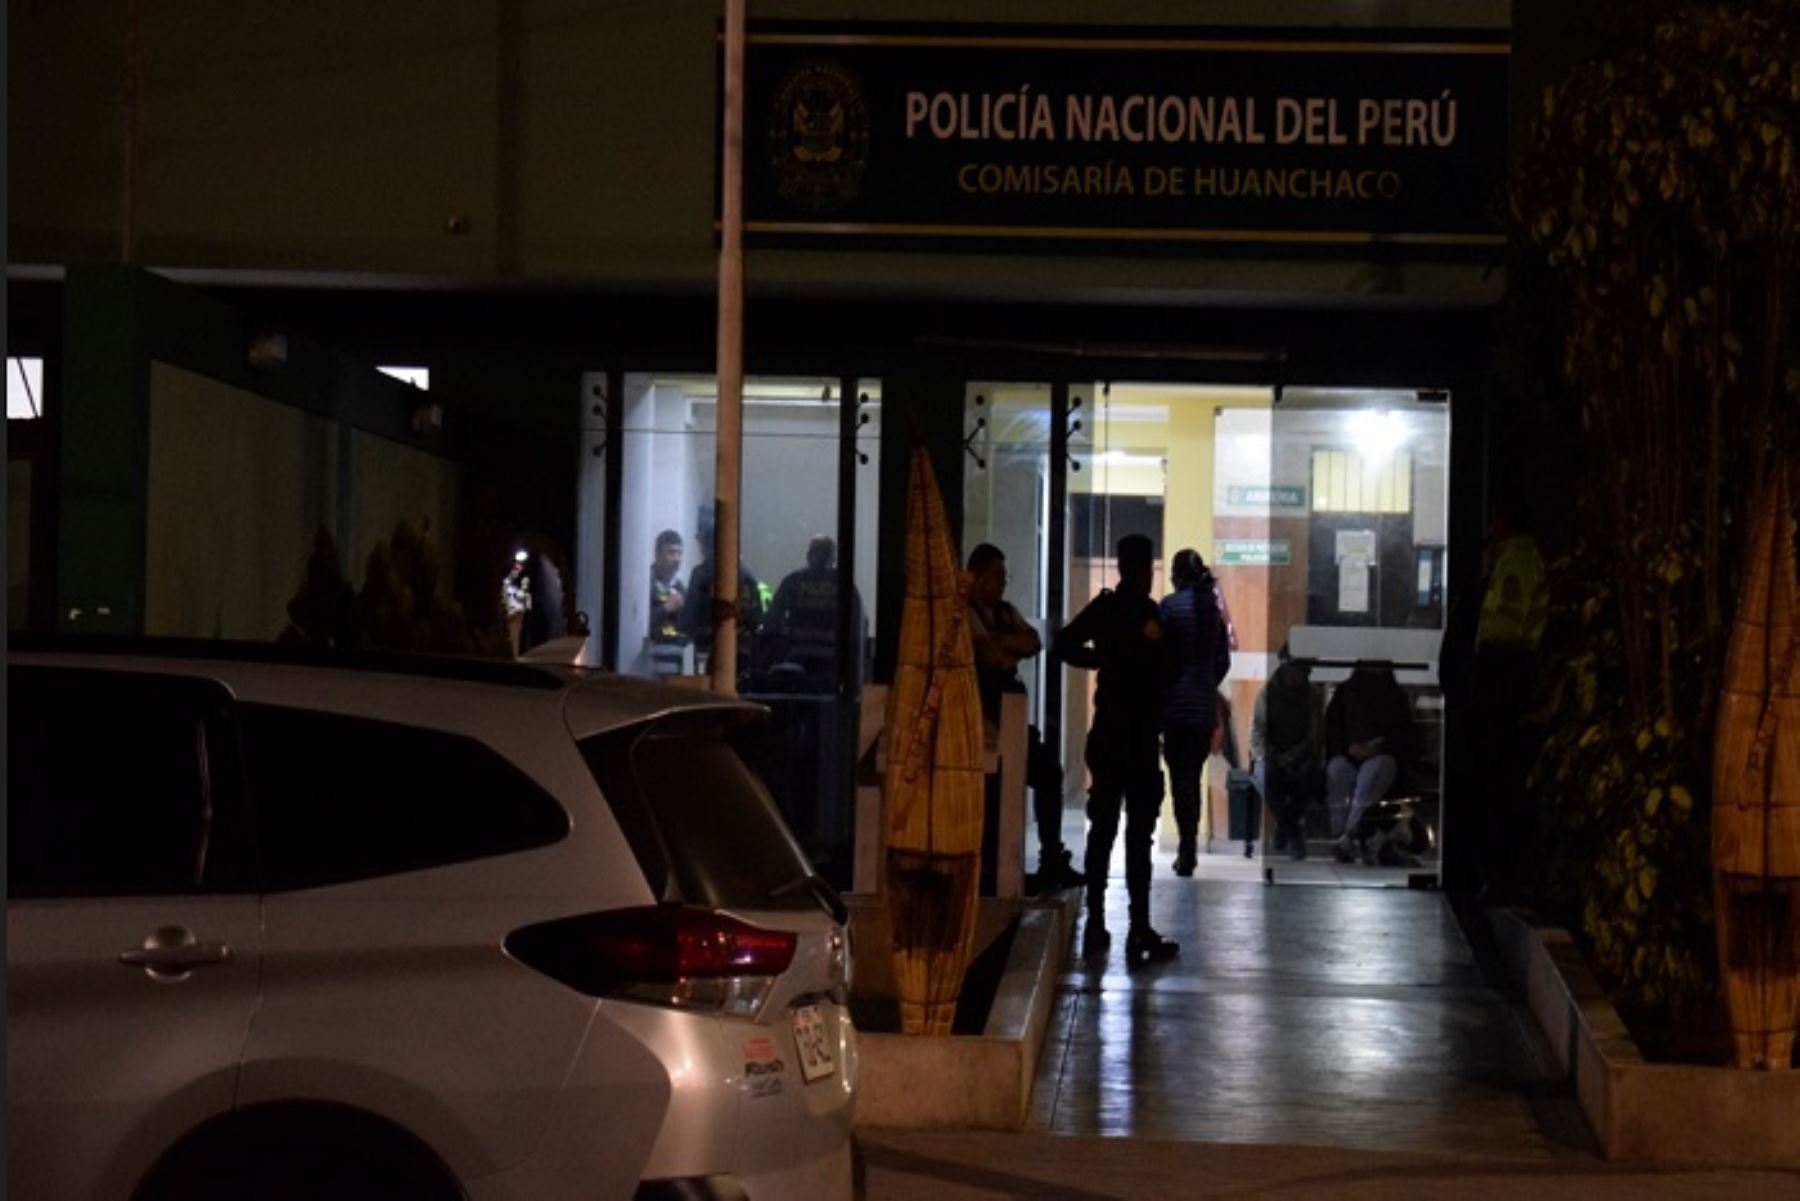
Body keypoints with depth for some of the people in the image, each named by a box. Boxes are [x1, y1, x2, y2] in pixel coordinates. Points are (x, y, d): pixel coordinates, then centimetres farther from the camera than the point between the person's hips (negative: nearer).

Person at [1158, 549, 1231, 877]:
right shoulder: (1212, 608, 8)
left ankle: (1188, 852, -11)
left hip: (1176, 702, -5)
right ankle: (1189, 849, 18)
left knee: (1181, 776, -4)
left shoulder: (1169, 606, -8)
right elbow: (1223, 660, 11)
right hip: (1205, 705, 5)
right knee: (1193, 775, 13)